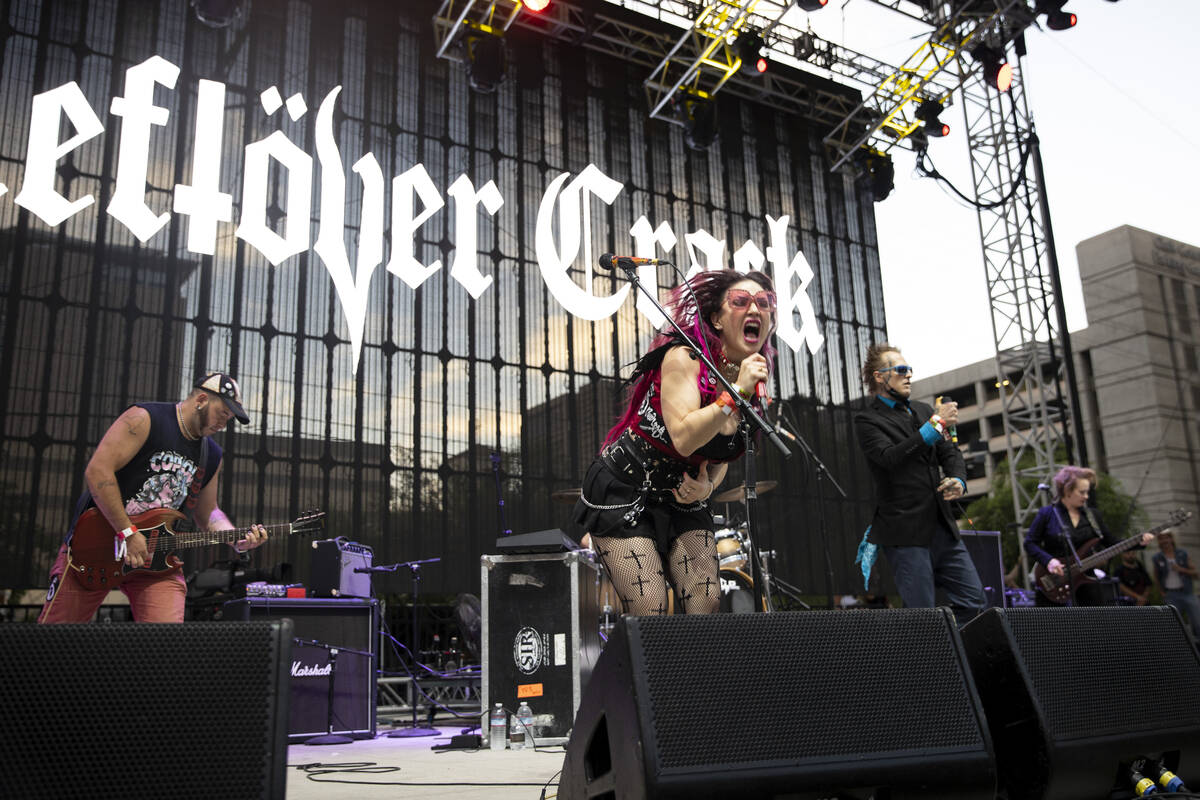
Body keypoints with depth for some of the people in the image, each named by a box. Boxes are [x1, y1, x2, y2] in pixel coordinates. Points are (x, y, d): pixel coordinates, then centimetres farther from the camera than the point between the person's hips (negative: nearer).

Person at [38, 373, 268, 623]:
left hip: (156, 557, 4)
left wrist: (238, 541, -1)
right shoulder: (144, 419, -10)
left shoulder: (212, 456, 10)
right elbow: (97, 470, -19)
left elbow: (206, 513, 18)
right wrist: (127, 533, -21)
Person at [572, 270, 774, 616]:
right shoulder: (684, 357, -19)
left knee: (708, 605, -5)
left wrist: (707, 486, -6)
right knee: (650, 613, -12)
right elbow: (683, 438, -31)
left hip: (682, 500, 7)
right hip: (624, 492, -6)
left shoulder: (752, 389, 1)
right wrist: (736, 392, -33)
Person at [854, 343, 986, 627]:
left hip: (942, 526, 7)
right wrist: (935, 425, -20)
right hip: (905, 533, -7)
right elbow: (890, 457, -20)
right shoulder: (867, 420, -4)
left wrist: (958, 479, -4)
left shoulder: (923, 411, 18)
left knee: (975, 602, 6)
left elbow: (950, 452, 18)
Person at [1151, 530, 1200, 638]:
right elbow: (1156, 576, 16)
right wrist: (1162, 591, 7)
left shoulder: (1182, 554, 2)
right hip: (1171, 595, 0)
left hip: (1187, 592, 0)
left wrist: (1181, 569, -14)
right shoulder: (1157, 558, 1)